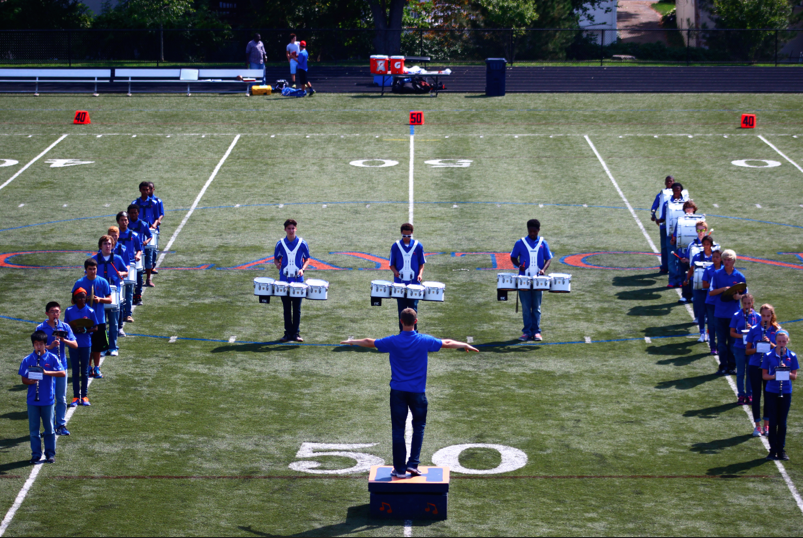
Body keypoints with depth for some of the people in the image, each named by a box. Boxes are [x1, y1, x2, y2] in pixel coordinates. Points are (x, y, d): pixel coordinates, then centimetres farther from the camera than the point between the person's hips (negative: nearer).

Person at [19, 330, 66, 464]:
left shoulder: (52, 358, -3)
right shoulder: (27, 360, 1)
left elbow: (63, 373, -11)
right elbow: (24, 379, 3)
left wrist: (47, 372, -23)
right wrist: (30, 381, -20)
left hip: (48, 399, -1)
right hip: (32, 400, 1)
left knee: (49, 428, 6)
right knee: (33, 429, 5)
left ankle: (50, 453, 17)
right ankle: (36, 454, 13)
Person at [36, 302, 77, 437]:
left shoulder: (65, 327, 4)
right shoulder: (41, 328, -3)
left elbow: (75, 345, 1)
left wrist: (64, 340, -17)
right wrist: (50, 346, -23)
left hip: (61, 365, 2)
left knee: (61, 398, 6)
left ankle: (61, 425, 15)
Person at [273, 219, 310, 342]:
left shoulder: (302, 244, 1)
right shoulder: (280, 244, 3)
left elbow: (307, 259, 7)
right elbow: (276, 258, 11)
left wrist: (302, 269, -11)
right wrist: (277, 264, -11)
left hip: (298, 280, -1)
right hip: (284, 280, 1)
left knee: (297, 308, 2)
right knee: (286, 308, 4)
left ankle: (296, 333, 8)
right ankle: (288, 333, 10)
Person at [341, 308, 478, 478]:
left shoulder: (393, 341, -5)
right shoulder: (424, 341, -5)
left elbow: (369, 342, 10)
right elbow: (447, 343, 10)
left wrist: (352, 342, 29)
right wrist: (465, 345, 28)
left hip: (397, 391, 0)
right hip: (418, 392, 0)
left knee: (398, 429, 4)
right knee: (419, 426, 13)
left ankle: (400, 469, 5)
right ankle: (413, 463, 2)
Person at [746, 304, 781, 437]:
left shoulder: (777, 330, 1)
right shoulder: (754, 330, 1)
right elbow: (747, 351, 3)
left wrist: (770, 344, -19)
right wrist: (756, 349, -17)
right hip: (755, 367, 0)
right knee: (756, 395, 2)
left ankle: (766, 425, 15)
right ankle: (757, 426, 8)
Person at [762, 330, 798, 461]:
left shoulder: (792, 356, 1)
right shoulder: (768, 356, -2)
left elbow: (794, 376, 3)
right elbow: (764, 375, 0)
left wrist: (786, 371, -17)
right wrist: (774, 376, -19)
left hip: (786, 392, 1)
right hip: (771, 392, -1)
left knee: (782, 422, 5)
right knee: (773, 422, 1)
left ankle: (781, 450, 12)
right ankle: (773, 450, 8)